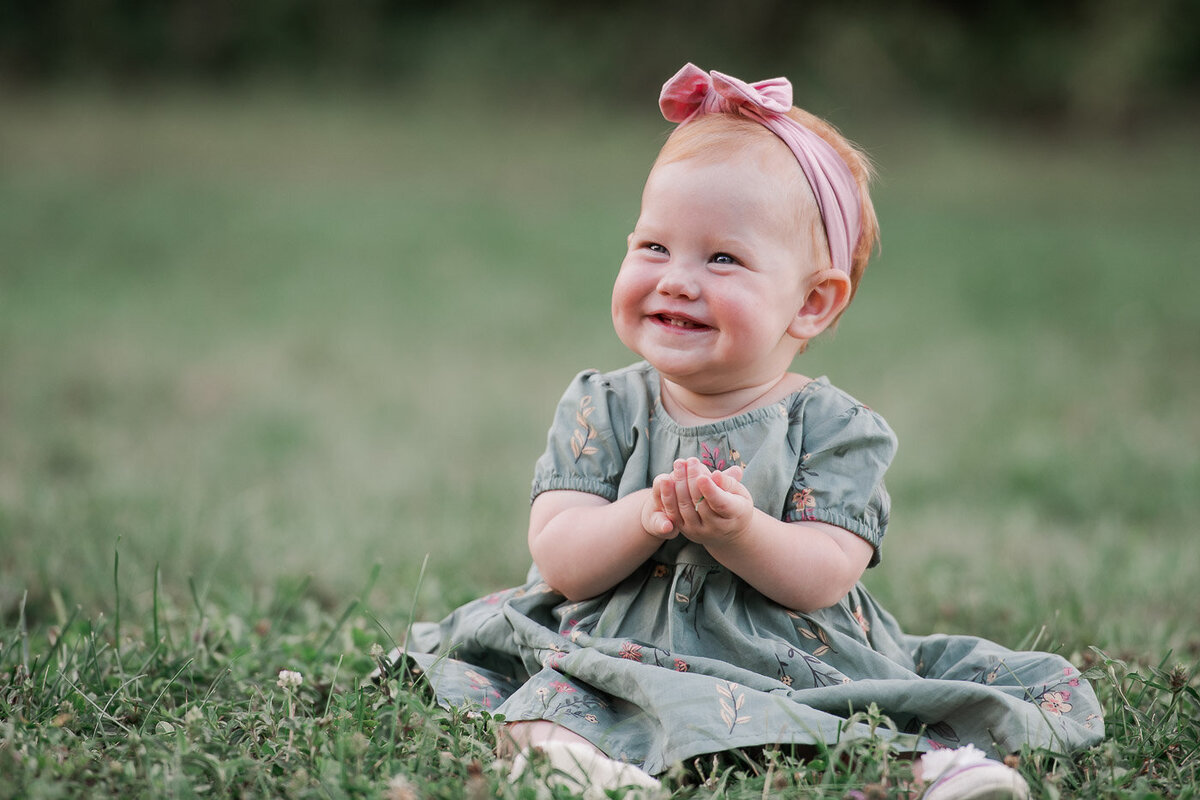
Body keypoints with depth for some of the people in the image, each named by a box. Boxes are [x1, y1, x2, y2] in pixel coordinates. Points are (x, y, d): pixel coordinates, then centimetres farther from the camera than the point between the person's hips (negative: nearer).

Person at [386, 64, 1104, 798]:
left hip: (800, 674, -1)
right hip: (620, 660, 1)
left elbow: (823, 577, -10)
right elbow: (559, 560, -5)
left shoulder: (833, 428, 0)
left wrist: (739, 532, -29)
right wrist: (648, 517, -24)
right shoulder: (604, 409, 6)